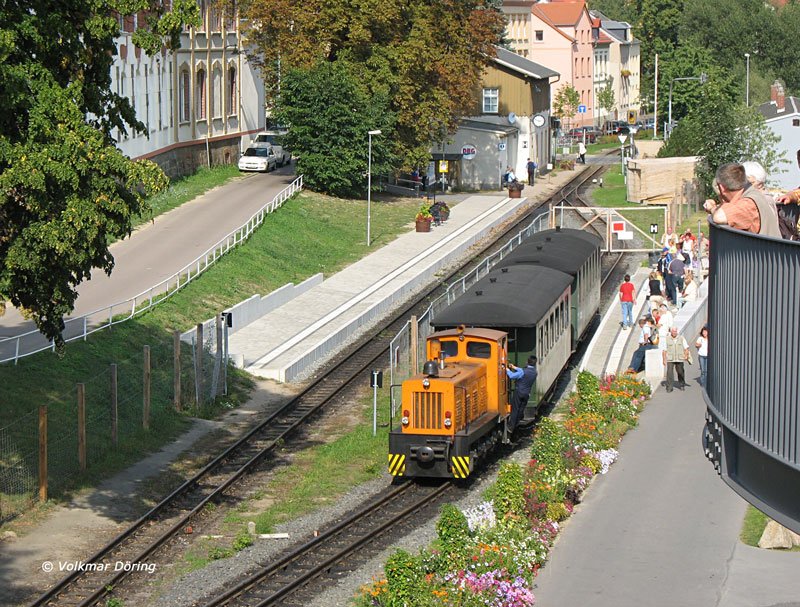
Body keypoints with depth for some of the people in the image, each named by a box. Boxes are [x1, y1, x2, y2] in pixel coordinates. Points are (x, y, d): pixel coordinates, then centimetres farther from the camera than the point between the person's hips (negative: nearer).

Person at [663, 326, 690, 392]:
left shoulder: (681, 338, 5)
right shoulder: (667, 339, 3)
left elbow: (686, 348, 5)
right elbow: (664, 350, 5)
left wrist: (686, 355, -10)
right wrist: (664, 359, 0)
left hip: (679, 359, 1)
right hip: (670, 359, -1)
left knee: (680, 372, 8)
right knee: (669, 373, -11)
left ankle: (681, 385, 28)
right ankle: (669, 387, -8)